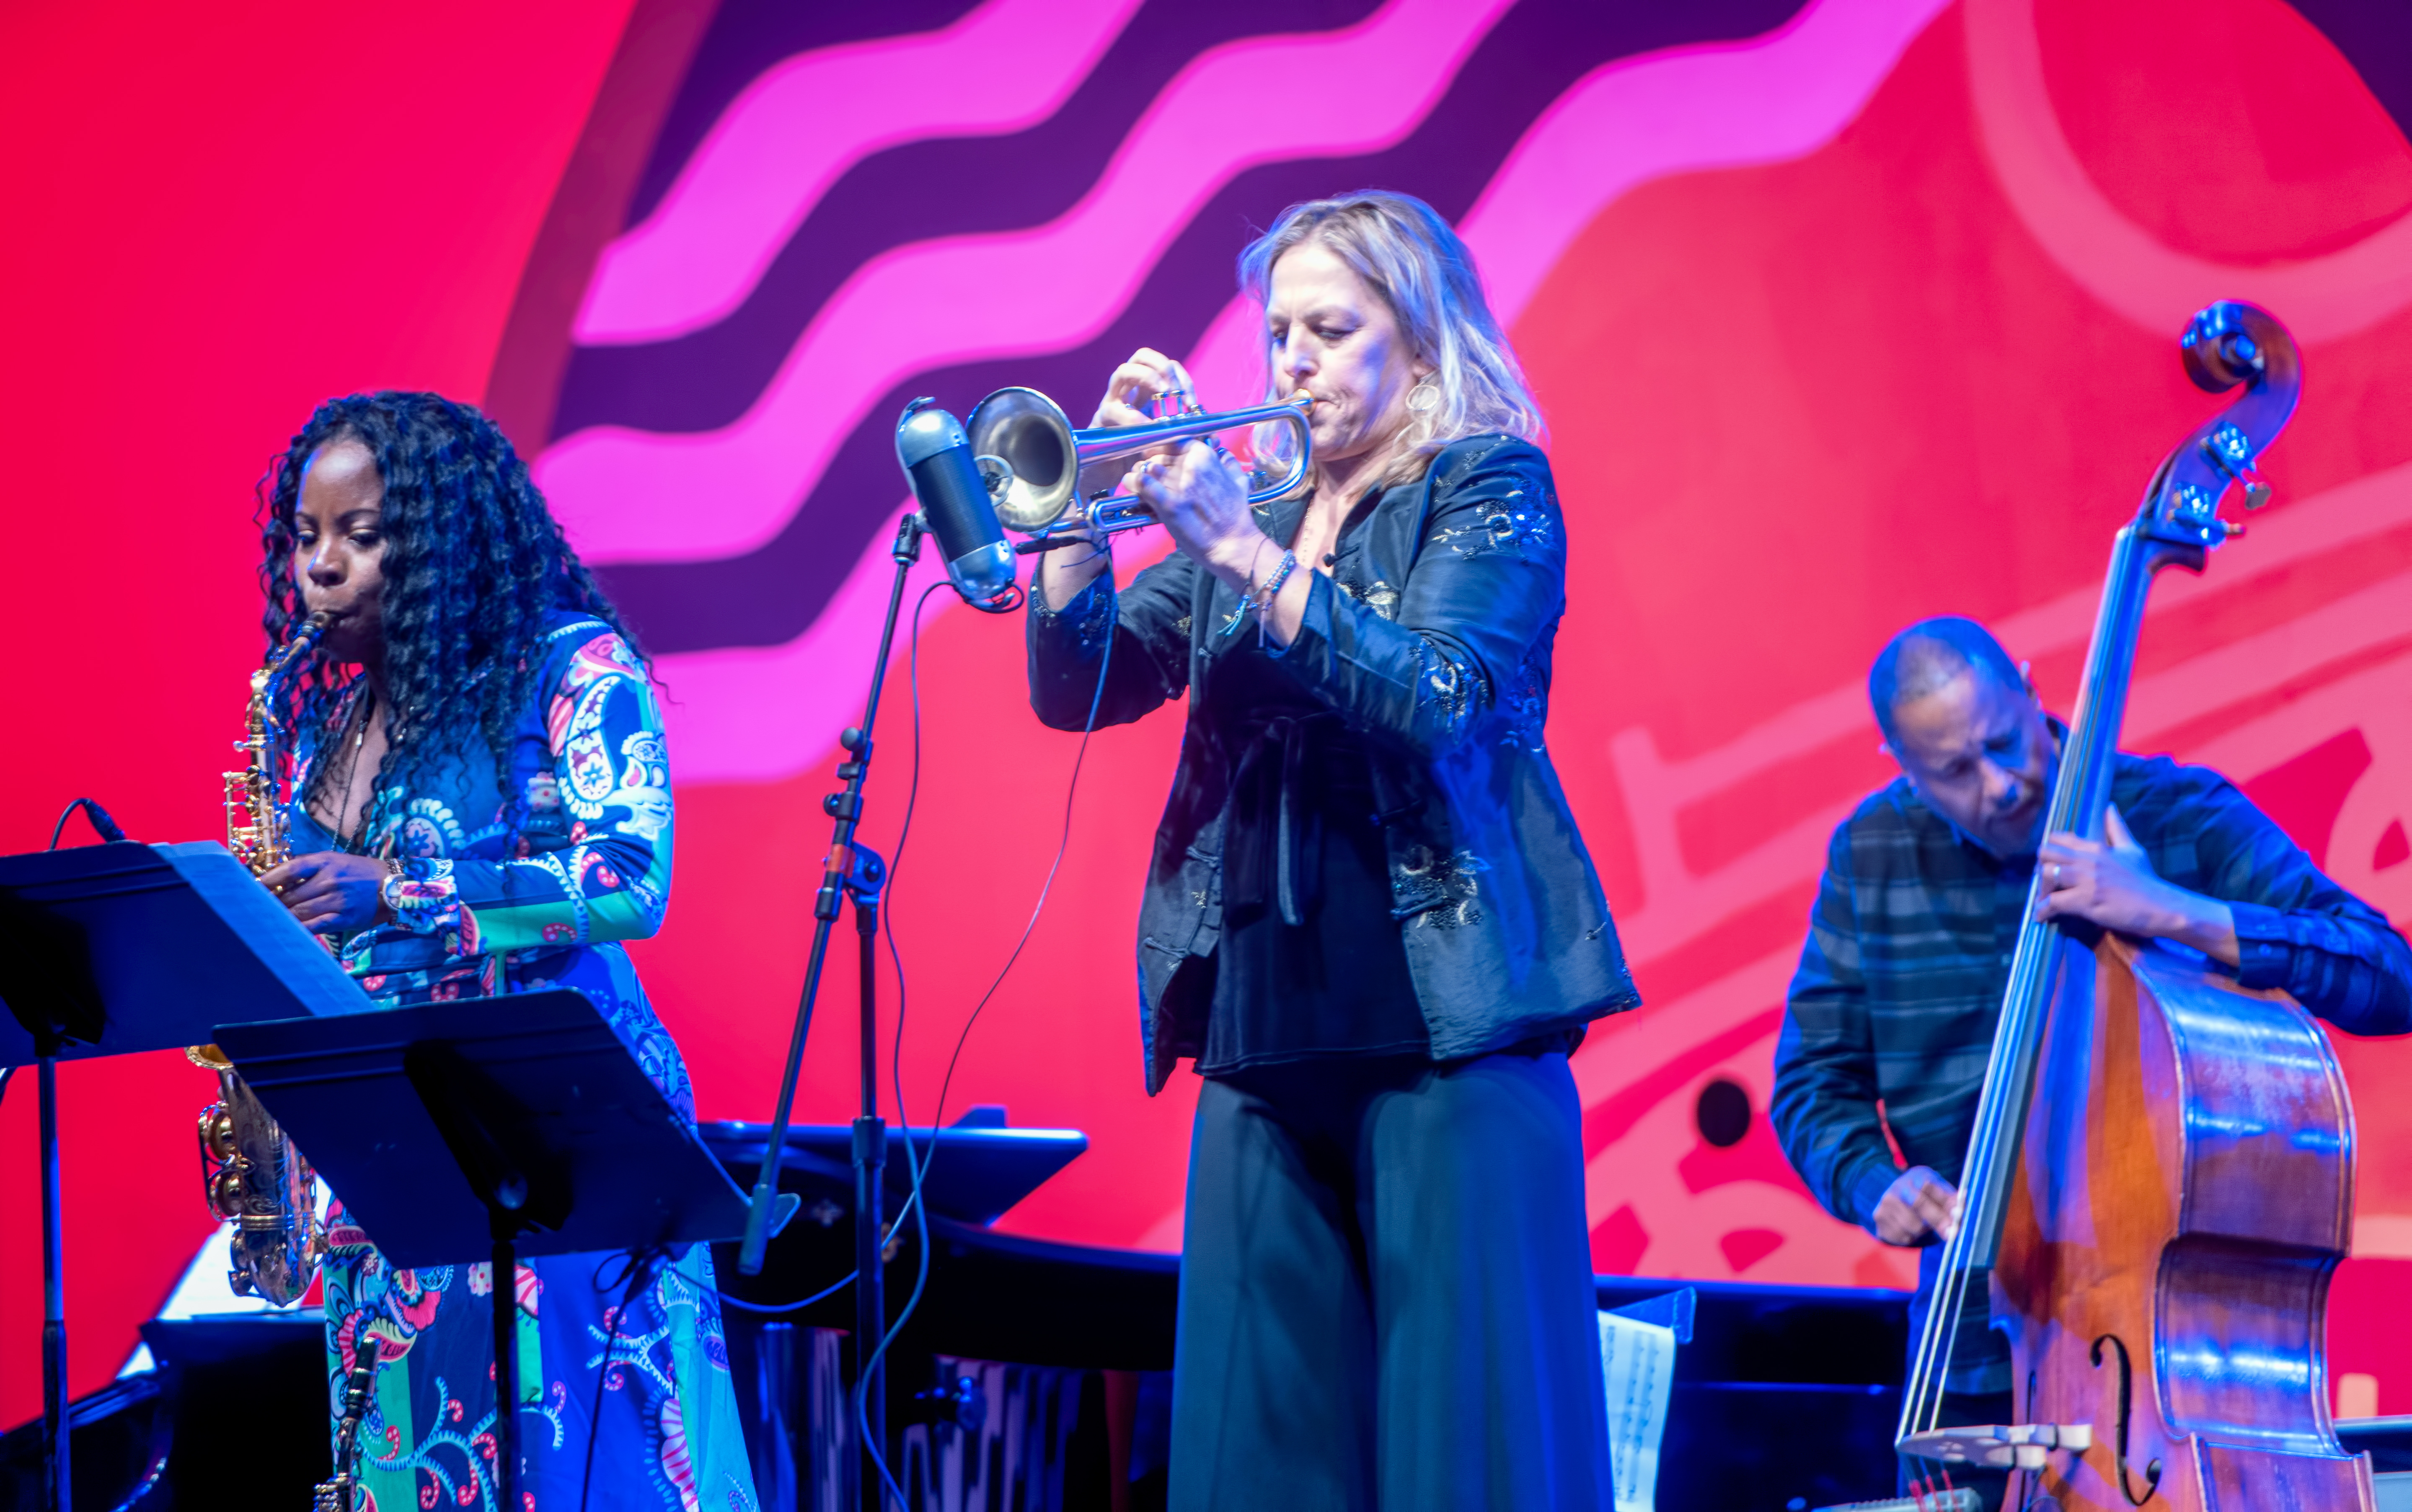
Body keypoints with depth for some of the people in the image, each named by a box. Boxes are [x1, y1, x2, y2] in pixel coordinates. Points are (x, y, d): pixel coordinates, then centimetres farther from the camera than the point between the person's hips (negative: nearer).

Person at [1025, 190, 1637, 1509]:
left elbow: (1440, 696, -15)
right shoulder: (1246, 503, 18)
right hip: (1261, 1035, 5)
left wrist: (1244, 548, -19)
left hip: (1443, 1028, -5)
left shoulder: (1489, 486, 2)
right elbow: (1076, 686, 11)